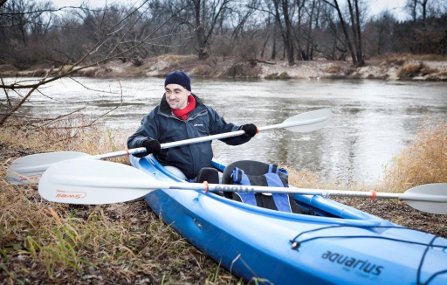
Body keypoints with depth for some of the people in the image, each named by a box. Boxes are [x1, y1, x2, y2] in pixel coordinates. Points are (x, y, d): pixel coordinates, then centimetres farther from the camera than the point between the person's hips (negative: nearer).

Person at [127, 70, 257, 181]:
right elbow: (134, 141, -4)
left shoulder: (205, 112, 10)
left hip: (204, 170, 4)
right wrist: (146, 144, -28)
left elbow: (226, 131, 20)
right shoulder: (156, 116, 2)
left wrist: (244, 131, 0)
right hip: (173, 168, -3)